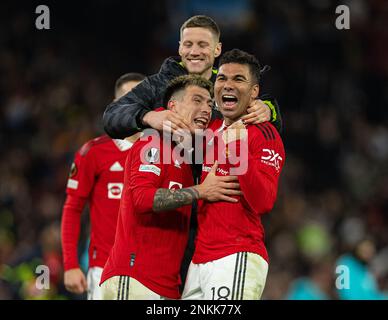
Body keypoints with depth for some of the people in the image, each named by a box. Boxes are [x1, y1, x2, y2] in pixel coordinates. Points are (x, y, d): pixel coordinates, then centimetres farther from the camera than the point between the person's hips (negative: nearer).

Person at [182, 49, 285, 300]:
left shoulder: (264, 135, -5)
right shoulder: (212, 130, 17)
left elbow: (263, 203, -18)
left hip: (238, 260, -7)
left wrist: (239, 152, -26)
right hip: (199, 261, 7)